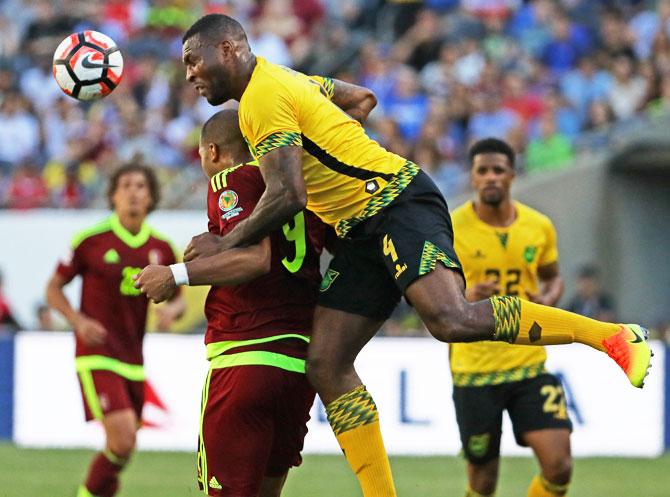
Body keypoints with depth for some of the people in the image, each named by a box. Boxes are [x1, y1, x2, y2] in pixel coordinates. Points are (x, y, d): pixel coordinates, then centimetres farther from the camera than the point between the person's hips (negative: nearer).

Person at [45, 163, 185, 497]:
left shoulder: (161, 248, 5)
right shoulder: (91, 240, -6)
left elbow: (177, 299, 16)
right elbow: (53, 288, 2)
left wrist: (172, 309, -9)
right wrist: (79, 321, -15)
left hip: (133, 358, 5)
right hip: (96, 356, -5)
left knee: (122, 448, 9)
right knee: (122, 440, -19)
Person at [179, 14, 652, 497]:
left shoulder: (263, 97, -12)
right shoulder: (279, 78, 18)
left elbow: (287, 197, -20)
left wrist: (226, 244, -7)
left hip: (397, 202, -11)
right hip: (361, 230, 11)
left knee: (452, 319, -31)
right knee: (326, 367, 0)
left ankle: (612, 335, -21)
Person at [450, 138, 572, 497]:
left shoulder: (539, 227, 2)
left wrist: (547, 301, -4)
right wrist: (462, 298, -21)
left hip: (529, 363, 2)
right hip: (473, 370, -2)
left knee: (558, 464, -12)